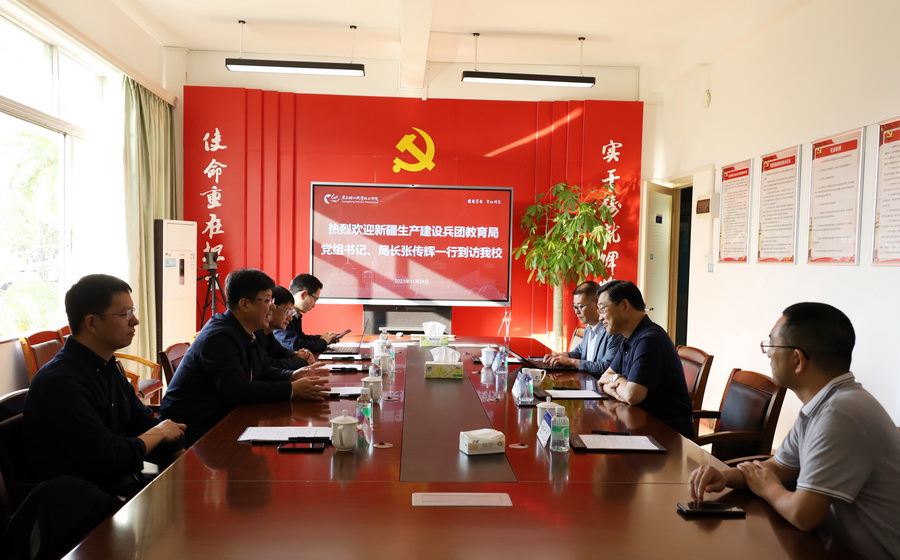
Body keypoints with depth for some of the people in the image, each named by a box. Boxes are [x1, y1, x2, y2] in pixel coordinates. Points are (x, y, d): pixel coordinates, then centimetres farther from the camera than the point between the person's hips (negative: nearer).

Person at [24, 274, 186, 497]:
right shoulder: (60, 382, -21)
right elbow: (106, 460, -26)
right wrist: (158, 433, -8)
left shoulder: (107, 368, 9)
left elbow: (144, 423, 9)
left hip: (125, 484, 8)